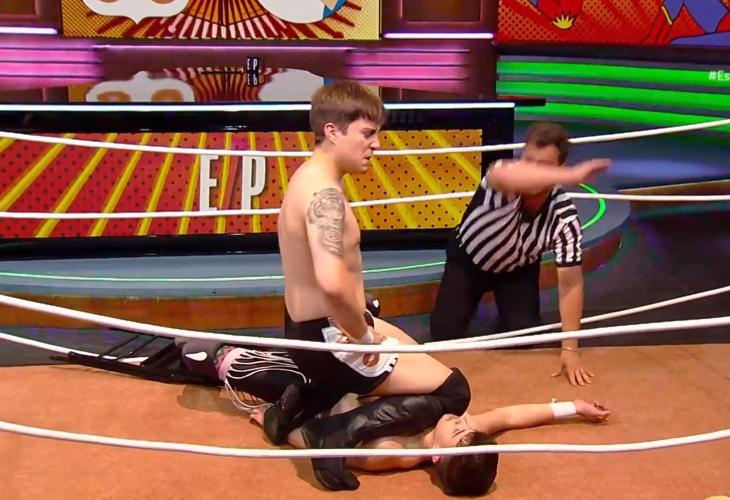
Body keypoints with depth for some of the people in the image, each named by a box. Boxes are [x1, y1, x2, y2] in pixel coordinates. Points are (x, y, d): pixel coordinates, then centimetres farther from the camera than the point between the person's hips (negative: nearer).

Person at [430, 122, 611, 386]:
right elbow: (503, 176, -68)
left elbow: (570, 283, -26)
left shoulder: (564, 216, -32)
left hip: (518, 269, 2)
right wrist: (572, 176, -81)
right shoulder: (507, 179, -39)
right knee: (444, 334, -10)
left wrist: (570, 349, -30)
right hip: (468, 260, -1)